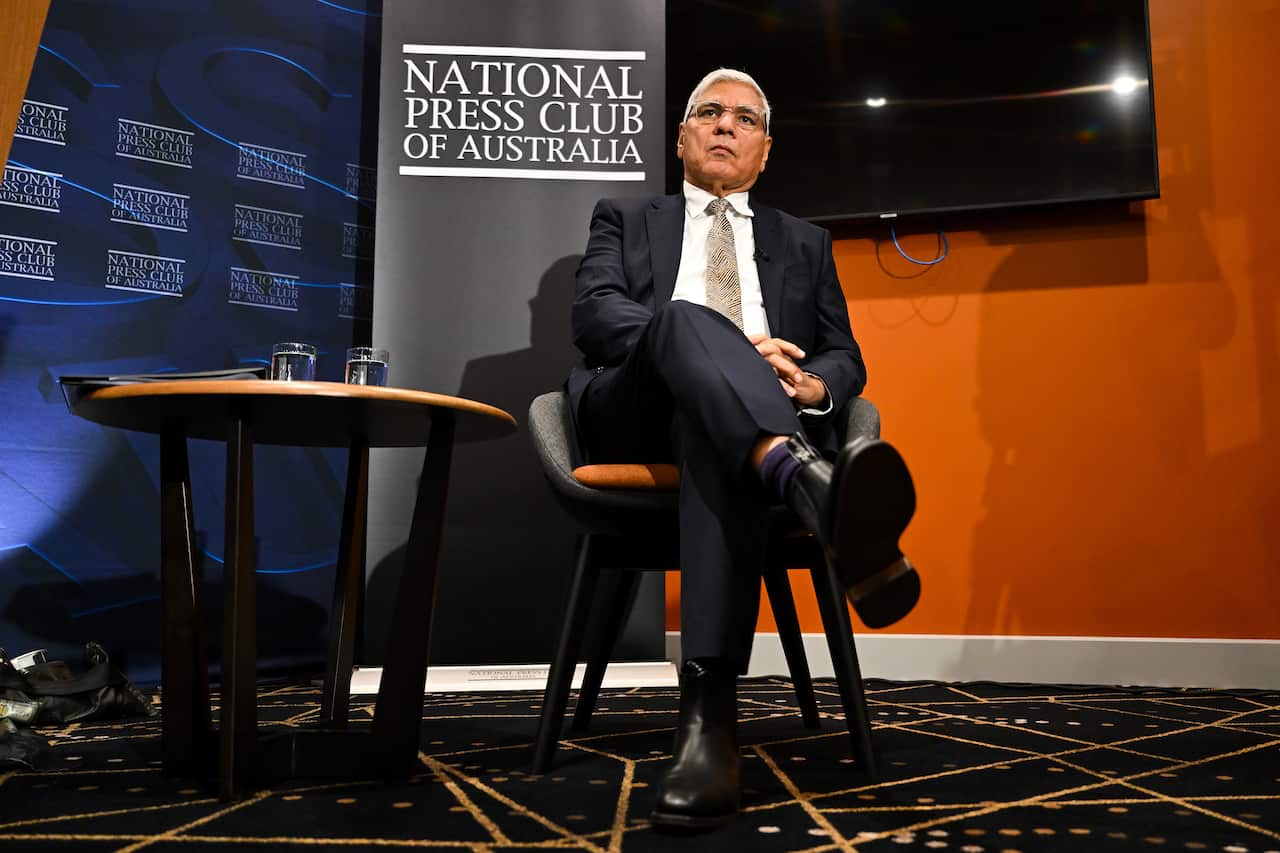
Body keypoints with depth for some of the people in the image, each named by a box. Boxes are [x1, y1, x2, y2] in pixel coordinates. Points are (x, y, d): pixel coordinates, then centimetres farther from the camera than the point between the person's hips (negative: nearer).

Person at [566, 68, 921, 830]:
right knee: (683, 318, -34)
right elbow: (593, 313, 3)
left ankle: (711, 704, -48)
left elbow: (846, 358, 19)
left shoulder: (805, 242, 30)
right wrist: (723, 349, -14)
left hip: (751, 423, 1)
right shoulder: (626, 219, 24)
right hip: (638, 410, -1)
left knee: (720, 438, -38)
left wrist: (812, 386, -9)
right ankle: (818, 486, -61)